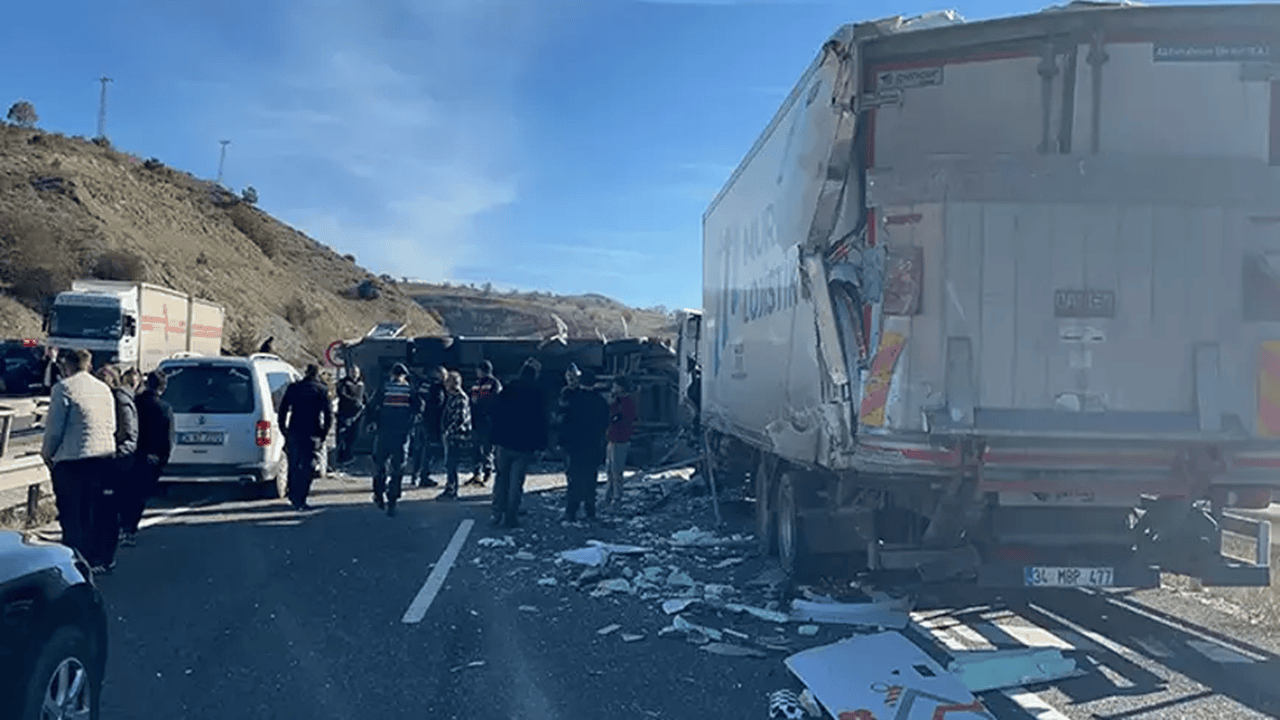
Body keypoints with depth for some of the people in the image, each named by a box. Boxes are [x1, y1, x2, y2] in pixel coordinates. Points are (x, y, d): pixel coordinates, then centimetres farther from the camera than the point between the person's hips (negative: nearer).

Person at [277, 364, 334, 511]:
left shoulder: (293, 387, 7)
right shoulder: (322, 390, 0)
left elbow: (282, 411, 6)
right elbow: (329, 414, -4)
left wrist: (284, 430, 13)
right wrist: (323, 434, 3)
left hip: (294, 432, 3)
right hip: (312, 435, -3)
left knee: (294, 465, 17)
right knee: (307, 468, 1)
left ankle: (293, 494, 25)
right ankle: (300, 500, -4)